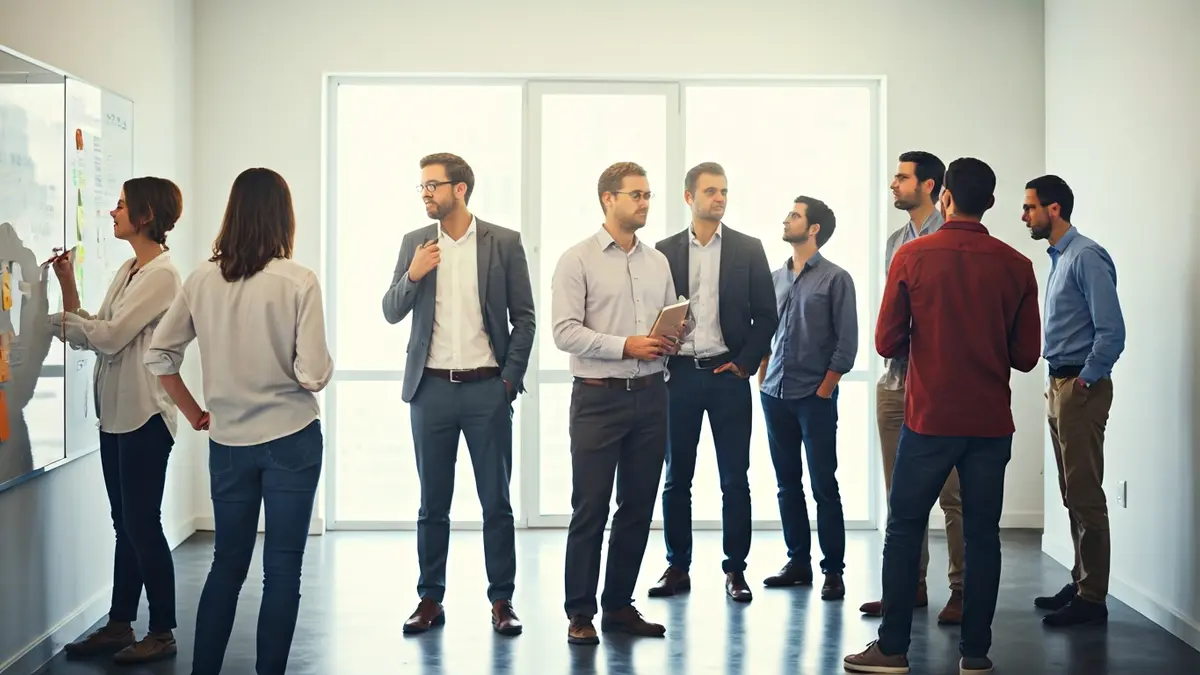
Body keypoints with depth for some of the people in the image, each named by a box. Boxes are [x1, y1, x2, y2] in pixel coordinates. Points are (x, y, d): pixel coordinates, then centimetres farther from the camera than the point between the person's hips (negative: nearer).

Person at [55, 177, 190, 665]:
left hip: (144, 415, -9)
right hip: (115, 414, 9)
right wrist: (68, 287, -1)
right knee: (126, 524, 13)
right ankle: (120, 626, 20)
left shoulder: (162, 274, -12)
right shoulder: (127, 271, 15)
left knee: (142, 523, -3)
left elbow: (110, 336, -18)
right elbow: (92, 334, 9)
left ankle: (163, 634, 6)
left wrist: (62, 319, -5)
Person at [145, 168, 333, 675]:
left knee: (227, 562, 16)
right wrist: (322, 364, 7)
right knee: (282, 568, 6)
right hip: (291, 439, -3)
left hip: (228, 442, 4)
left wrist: (197, 415, 13)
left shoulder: (202, 280, -1)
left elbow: (159, 355, 5)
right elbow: (313, 374, -15)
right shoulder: (298, 281, -13)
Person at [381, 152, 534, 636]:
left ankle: (502, 601, 12)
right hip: (432, 389, 2)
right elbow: (391, 314, 6)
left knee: (496, 501, 3)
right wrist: (412, 276, -12)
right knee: (433, 503, 9)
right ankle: (430, 600, 17)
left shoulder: (504, 243, 0)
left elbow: (524, 316, 2)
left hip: (487, 387, -2)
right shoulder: (415, 244, 7)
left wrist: (510, 378, -5)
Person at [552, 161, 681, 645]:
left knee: (638, 506, 9)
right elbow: (565, 332, -12)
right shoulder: (578, 260, -4)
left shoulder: (658, 261, 13)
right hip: (599, 397, -5)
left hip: (650, 394, 6)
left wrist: (672, 342, -4)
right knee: (591, 508, -2)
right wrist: (626, 346, -19)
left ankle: (619, 604, 20)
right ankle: (580, 613, 7)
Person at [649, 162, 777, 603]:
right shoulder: (665, 251, 6)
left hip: (728, 375, -1)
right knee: (676, 479, 6)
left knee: (735, 480, 2)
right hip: (679, 375, 1)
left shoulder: (748, 249, 4)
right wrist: (660, 364, -3)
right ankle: (677, 567, 16)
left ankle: (735, 570, 11)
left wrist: (745, 363, -5)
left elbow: (766, 315, 4)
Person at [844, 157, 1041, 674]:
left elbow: (886, 343, -4)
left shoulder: (912, 257, -6)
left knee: (904, 529, 8)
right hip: (991, 422, 2)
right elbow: (1026, 356, 2)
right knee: (982, 535, 8)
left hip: (929, 418, -2)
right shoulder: (1016, 266, -2)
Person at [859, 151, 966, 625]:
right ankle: (911, 585, 19)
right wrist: (892, 345, 14)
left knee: (951, 492, -5)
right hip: (895, 377, 8)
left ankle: (963, 590, 2)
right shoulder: (896, 242, 16)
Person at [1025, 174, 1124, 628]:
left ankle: (1092, 598, -1)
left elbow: (1111, 331, -20)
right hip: (1058, 385, 10)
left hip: (1081, 387, -10)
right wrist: (1060, 384, 13)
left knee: (1085, 495, -6)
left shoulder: (1086, 257, -14)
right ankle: (1081, 583, 23)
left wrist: (1085, 381, -16)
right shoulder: (1058, 258, 14)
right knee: (1071, 494, 14)